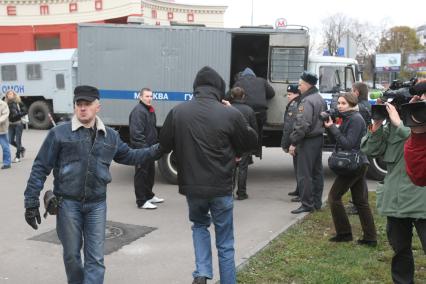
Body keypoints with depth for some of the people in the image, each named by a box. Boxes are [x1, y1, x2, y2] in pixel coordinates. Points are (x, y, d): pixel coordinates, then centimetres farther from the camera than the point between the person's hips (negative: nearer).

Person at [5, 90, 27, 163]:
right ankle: (22, 149, 33)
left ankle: (18, 157, 12)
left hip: (18, 124, -5)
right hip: (11, 125, 5)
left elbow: (25, 111, -8)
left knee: (18, 141, 0)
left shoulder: (19, 103, -8)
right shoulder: (7, 104, 3)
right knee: (11, 141, 8)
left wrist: (18, 114, -16)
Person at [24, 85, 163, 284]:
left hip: (97, 204, 2)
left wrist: (156, 151, 10)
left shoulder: (110, 136, 5)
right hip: (68, 203, -2)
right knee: (71, 254, 11)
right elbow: (40, 168, -5)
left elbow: (128, 156, 20)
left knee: (96, 258, 2)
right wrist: (31, 201, -8)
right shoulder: (59, 133, -6)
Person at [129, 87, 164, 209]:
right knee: (141, 174, -3)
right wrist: (143, 147, -26)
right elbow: (136, 132, -24)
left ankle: (149, 195, 34)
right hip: (141, 149, -10)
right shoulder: (138, 111, -17)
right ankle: (141, 201, 4)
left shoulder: (150, 110, 16)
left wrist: (155, 143, 22)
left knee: (150, 172, 19)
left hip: (150, 148, 10)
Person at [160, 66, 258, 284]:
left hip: (191, 186, 2)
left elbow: (164, 145, 6)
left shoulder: (177, 112, -5)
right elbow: (252, 142, 3)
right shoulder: (230, 114, -12)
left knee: (199, 225, 28)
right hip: (221, 188, -2)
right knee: (225, 243, 13)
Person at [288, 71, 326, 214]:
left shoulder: (307, 101, -18)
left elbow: (303, 125, -24)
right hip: (319, 138, 10)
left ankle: (307, 204, -2)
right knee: (317, 172, 14)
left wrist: (293, 142, -18)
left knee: (304, 174, -5)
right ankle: (317, 202, 22)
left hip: (308, 141, -10)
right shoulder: (320, 99, 14)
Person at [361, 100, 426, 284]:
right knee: (399, 248, 18)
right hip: (395, 199, 4)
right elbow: (370, 150, 1)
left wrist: (398, 124, -23)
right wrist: (377, 125, -11)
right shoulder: (391, 125, 4)